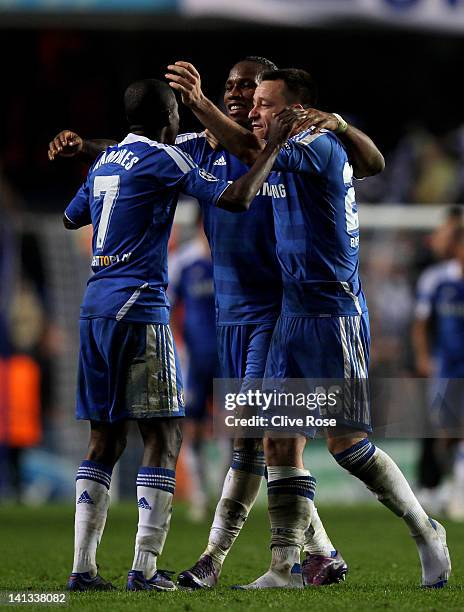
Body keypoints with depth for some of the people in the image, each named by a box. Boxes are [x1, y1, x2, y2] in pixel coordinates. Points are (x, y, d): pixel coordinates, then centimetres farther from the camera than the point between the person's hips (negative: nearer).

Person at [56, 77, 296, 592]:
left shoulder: (103, 162, 17)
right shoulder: (163, 159, -6)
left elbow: (70, 218, 34)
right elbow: (235, 198, -14)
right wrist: (276, 145, -5)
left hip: (94, 307, 8)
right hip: (139, 308, -8)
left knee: (105, 439, 10)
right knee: (163, 437, -4)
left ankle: (83, 567, 4)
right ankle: (144, 568, -11)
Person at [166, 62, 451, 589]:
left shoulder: (321, 146, -12)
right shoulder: (296, 155, 13)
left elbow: (249, 149, -23)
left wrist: (198, 103, -30)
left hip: (333, 314, -9)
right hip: (294, 314, 9)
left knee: (347, 444, -5)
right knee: (280, 441, 3)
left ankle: (426, 533, 11)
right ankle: (284, 567, 3)